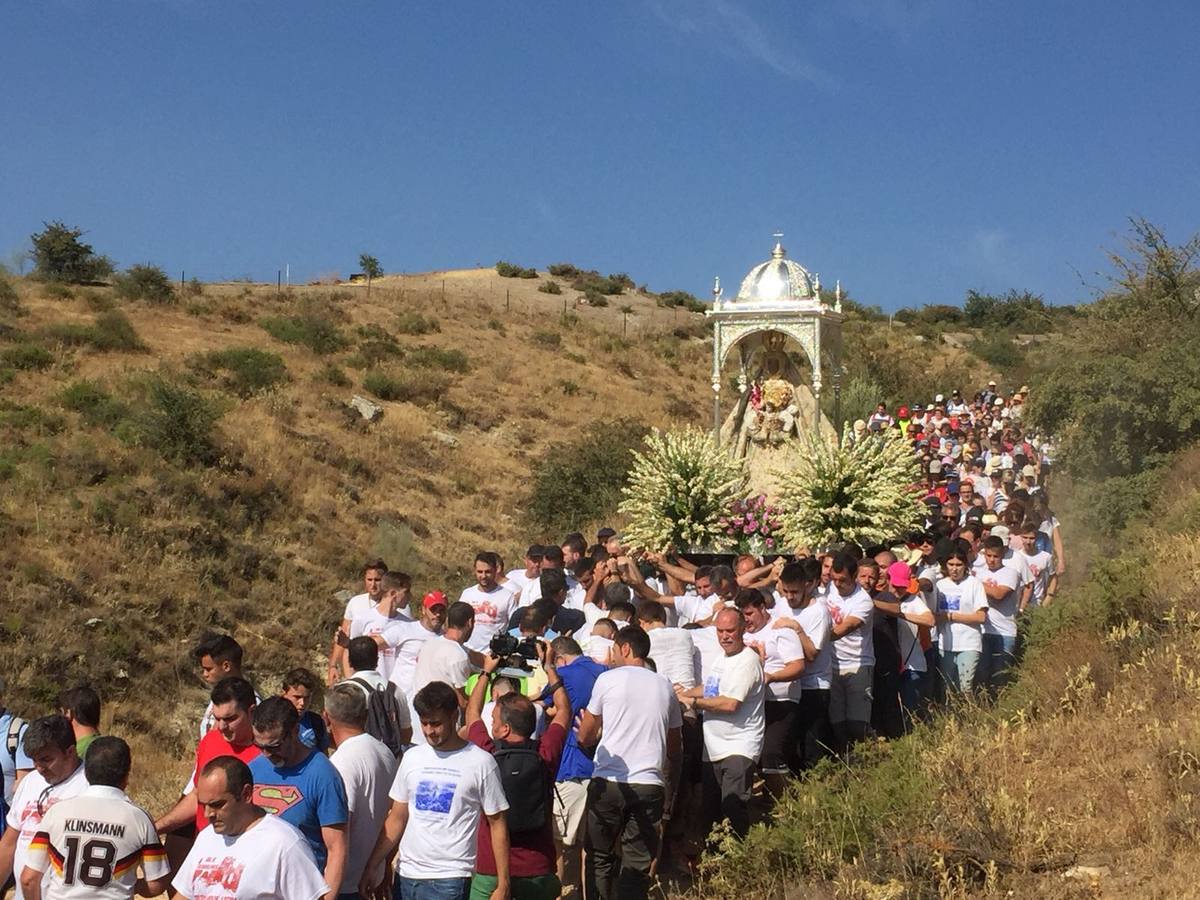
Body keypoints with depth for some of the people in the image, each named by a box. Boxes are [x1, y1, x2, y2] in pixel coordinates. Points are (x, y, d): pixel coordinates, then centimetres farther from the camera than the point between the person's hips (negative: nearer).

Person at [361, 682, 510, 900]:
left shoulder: (480, 762, -5)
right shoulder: (412, 758, 9)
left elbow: (497, 824, -2)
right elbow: (396, 818, 14)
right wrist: (371, 868, 9)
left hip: (449, 879, -5)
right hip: (406, 875, 5)